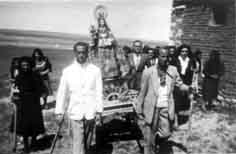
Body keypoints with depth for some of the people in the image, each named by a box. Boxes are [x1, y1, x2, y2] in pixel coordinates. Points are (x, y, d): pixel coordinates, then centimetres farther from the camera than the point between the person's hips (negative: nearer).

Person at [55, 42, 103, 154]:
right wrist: (59, 111, 3)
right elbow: (62, 92, 4)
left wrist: (99, 111, -1)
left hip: (90, 112, 1)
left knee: (87, 141, 12)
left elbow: (99, 92, 1)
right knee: (78, 141, -3)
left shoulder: (95, 70, -1)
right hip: (75, 112, 0)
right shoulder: (67, 71, 0)